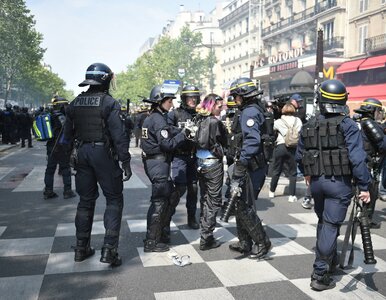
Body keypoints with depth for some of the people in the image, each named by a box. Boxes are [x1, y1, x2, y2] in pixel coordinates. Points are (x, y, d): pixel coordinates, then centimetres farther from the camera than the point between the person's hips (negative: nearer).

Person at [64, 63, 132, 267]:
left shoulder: (75, 103, 8)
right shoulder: (109, 103, -11)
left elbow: (68, 133, 13)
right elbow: (119, 135, -16)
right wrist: (125, 161, -13)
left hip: (81, 153, 6)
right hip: (103, 153, -6)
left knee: (86, 200, 15)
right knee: (114, 200, 4)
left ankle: (81, 248, 22)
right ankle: (109, 249, -3)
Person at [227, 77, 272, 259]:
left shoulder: (249, 112, -14)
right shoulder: (254, 110, 18)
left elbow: (252, 141, -26)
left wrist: (241, 165, -28)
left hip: (250, 167, -11)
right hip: (254, 166, 11)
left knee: (245, 207, -3)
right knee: (241, 204, 16)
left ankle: (262, 243, 10)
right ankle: (245, 243, 27)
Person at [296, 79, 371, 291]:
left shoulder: (309, 125, 4)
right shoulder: (347, 125, -10)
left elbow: (299, 156, 13)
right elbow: (357, 158, -18)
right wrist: (364, 186, -13)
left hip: (316, 181, 5)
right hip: (339, 182, -5)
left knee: (323, 222, 22)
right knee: (330, 226, -1)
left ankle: (330, 261, 38)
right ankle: (320, 274, 0)